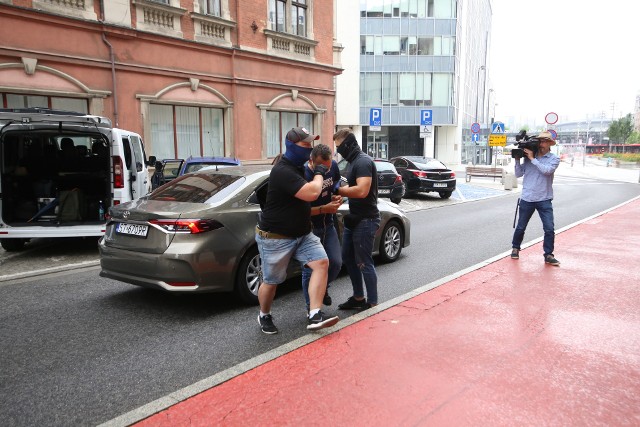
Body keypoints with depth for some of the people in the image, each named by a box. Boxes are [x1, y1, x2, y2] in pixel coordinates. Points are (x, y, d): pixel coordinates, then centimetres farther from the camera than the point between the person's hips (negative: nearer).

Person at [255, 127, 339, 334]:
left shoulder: (298, 167, 9)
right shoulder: (283, 171, -24)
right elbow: (311, 193, -33)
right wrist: (319, 174, -15)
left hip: (302, 233, 8)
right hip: (275, 237, -8)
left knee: (321, 262, -12)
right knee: (271, 281, 7)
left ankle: (315, 316, -12)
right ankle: (264, 316, 34)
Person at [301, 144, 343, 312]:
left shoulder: (333, 166, -6)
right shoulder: (303, 175, -26)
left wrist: (337, 196, -4)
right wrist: (324, 209, -29)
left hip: (327, 224, 6)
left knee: (336, 262, 5)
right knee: (310, 269, 1)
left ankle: (323, 289, 34)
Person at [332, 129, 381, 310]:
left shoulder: (363, 161, -17)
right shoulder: (353, 161, 14)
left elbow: (362, 191, -28)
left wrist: (337, 190, -19)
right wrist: (340, 190, -2)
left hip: (365, 220, -10)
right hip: (354, 219, 10)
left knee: (364, 262, -2)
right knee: (348, 258, 16)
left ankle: (372, 303, 11)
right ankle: (358, 297, 28)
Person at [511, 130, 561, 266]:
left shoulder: (554, 158, 1)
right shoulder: (528, 157, 6)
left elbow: (547, 170, -18)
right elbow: (518, 174, 5)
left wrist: (532, 159, -15)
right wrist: (517, 159, -5)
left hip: (544, 200, -1)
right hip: (527, 199, 1)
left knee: (549, 229, -6)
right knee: (520, 227, 12)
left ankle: (548, 255, 8)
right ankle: (515, 248, 33)